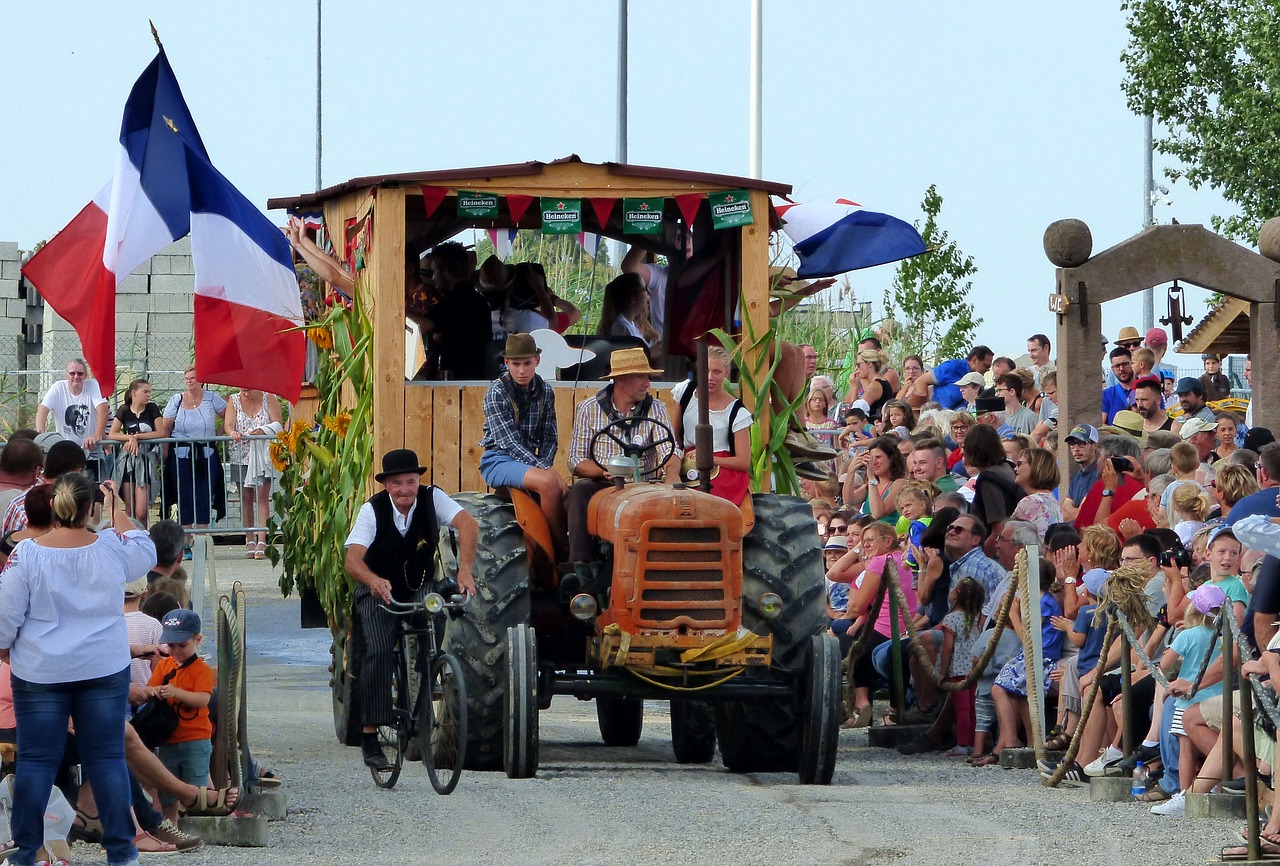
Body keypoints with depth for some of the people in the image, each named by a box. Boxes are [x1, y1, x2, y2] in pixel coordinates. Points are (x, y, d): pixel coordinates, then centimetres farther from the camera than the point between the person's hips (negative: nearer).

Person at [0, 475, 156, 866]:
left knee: (36, 760, 6)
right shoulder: (111, 550, -9)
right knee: (107, 759, 7)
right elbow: (146, 552, 14)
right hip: (104, 671, 1)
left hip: (40, 673, -1)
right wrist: (118, 510, 19)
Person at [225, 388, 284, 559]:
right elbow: (228, 424, -6)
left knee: (262, 497, -9)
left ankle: (261, 542, -15)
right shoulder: (234, 401, 6)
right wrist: (232, 432, -30)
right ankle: (249, 541, 8)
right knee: (246, 498, 3)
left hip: (263, 455, -2)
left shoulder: (269, 399, 1)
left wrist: (263, 431, -26)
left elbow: (277, 424, -6)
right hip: (241, 455, 2)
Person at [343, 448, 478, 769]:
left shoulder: (432, 498, -13)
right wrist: (373, 581, -52)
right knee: (379, 649, -25)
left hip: (421, 588, 2)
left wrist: (464, 569, -45)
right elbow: (352, 559, -29)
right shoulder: (373, 509, -17)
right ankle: (369, 735, -22)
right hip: (379, 589, -2)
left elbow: (467, 524, -28)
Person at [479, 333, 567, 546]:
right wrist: (545, 469, -25)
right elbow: (509, 442, -18)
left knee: (564, 489, -27)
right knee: (548, 482, -31)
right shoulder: (497, 392, -11)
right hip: (498, 461, -5)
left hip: (528, 460, 5)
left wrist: (544, 465, -9)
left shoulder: (544, 391, 7)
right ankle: (561, 548, -21)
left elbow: (550, 438, 12)